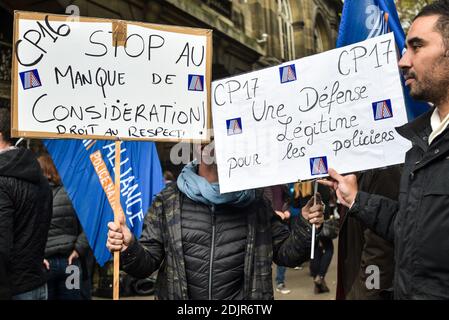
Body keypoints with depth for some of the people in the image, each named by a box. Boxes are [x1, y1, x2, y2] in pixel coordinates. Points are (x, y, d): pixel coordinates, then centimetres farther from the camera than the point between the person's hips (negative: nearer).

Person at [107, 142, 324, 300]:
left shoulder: (254, 202, 0)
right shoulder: (167, 201, -3)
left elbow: (285, 253, 3)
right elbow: (147, 262, -2)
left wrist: (305, 226, -14)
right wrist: (129, 249, -22)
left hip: (241, 295, 1)